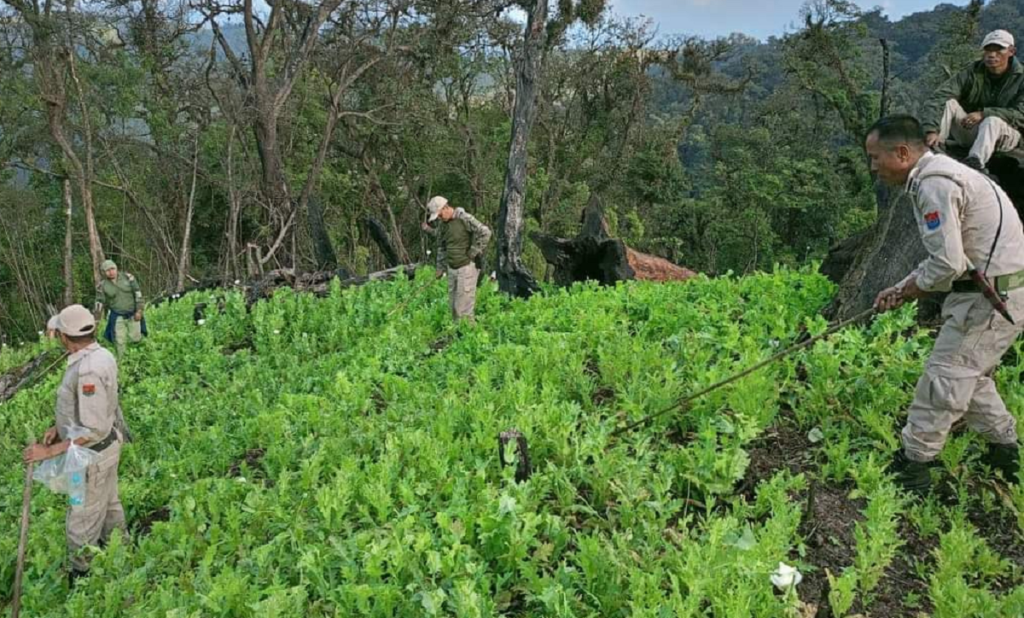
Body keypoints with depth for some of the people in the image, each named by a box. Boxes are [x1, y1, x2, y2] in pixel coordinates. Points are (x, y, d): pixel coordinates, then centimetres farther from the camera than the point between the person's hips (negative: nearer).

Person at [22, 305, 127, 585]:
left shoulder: (87, 370, -33)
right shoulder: (102, 355, -5)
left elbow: (93, 430, -32)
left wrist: (50, 451, -27)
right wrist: (59, 427, 2)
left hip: (93, 454, -9)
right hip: (108, 443, 10)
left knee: (82, 523, 8)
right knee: (108, 504, 27)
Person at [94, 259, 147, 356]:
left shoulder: (128, 277, -8)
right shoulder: (102, 286, -6)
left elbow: (138, 293, -6)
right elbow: (99, 303, -2)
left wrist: (139, 310, -10)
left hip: (133, 314, 0)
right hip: (117, 316, 0)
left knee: (136, 339, 2)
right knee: (120, 342, 3)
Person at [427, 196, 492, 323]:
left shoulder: (464, 218, -13)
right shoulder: (443, 224, 11)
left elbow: (485, 232, -20)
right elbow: (441, 247, 21)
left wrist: (474, 252, -16)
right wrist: (440, 268, 17)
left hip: (467, 267, -8)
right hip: (451, 269, 8)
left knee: (463, 306, -7)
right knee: (453, 305, 11)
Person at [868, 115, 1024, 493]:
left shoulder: (935, 184, -19)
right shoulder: (935, 176, 14)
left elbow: (948, 264, -24)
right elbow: (947, 254, 19)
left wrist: (917, 286, -4)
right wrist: (901, 289, 11)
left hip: (994, 295, -10)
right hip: (993, 289, 10)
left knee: (946, 377, -3)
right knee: (969, 374, 21)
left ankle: (913, 466, 6)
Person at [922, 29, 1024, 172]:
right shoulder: (972, 73, -4)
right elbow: (940, 97, -20)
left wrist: (984, 113, -28)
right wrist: (932, 130, -37)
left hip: (1005, 135, -2)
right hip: (968, 132, 2)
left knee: (993, 120, -35)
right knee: (948, 103, -20)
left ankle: (975, 161, -60)